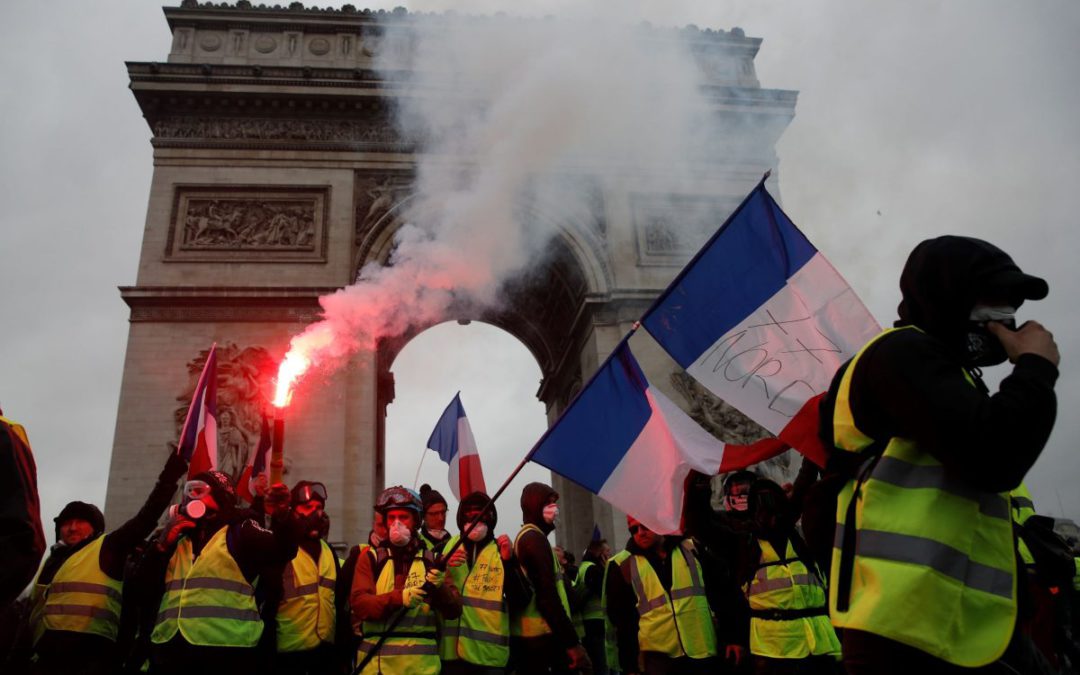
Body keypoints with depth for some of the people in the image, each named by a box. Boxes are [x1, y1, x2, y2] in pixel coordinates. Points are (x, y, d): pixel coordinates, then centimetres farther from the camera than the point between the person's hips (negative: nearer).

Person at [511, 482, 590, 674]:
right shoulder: (535, 538, -11)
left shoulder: (524, 537, 19)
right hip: (541, 637, -10)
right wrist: (572, 642, -19)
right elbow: (547, 596, -19)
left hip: (527, 636, 10)